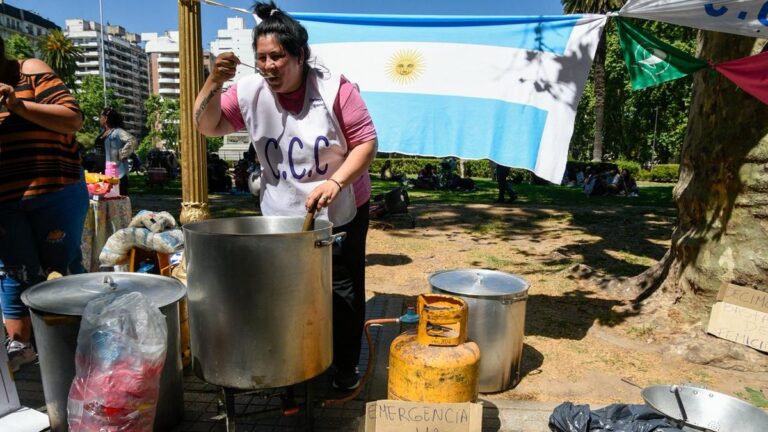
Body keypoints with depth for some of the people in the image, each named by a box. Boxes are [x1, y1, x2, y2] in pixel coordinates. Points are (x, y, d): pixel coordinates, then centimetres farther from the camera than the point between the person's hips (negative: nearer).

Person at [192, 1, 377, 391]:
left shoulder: (334, 88, -15)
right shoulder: (250, 92, -6)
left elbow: (366, 141, -15)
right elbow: (208, 127, -3)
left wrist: (335, 182, -29)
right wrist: (214, 82, -20)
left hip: (342, 212, -2)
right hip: (282, 216, 3)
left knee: (344, 290, 9)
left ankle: (346, 367, 29)